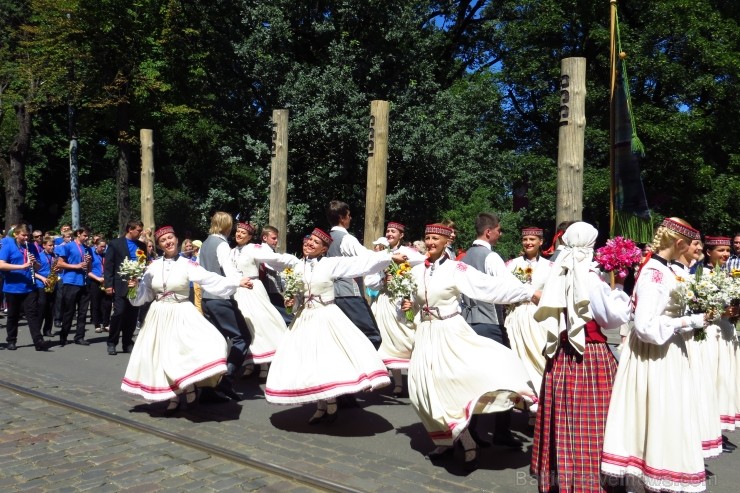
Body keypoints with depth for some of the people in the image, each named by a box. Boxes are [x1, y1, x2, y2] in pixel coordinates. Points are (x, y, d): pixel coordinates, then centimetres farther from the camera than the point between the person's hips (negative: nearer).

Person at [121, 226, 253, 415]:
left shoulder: (187, 264, -5)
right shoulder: (153, 266, 4)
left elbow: (211, 279, -13)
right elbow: (145, 293, 12)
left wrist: (237, 282, -21)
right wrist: (135, 286, -8)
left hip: (181, 315, -3)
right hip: (159, 316, 3)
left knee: (184, 351, -18)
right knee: (162, 355, 4)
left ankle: (189, 387, 7)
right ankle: (173, 397, 19)